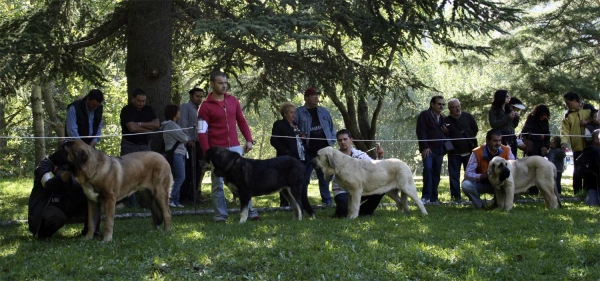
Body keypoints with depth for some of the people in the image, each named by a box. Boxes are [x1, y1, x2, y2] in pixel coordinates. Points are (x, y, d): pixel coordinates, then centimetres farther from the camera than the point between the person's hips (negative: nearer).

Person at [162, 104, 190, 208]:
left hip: (179, 153, 10)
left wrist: (186, 138, 0)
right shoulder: (170, 124, -11)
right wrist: (188, 138, 7)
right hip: (175, 153, -10)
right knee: (180, 177, -13)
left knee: (177, 177, 8)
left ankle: (175, 200, 9)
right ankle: (170, 199, -12)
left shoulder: (173, 124, 21)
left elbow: (183, 138, 18)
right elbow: (182, 138, -12)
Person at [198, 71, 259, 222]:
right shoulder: (206, 106, -5)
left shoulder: (233, 101, 9)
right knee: (217, 184, 1)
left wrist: (249, 140, 4)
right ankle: (220, 215, 5)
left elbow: (242, 121, 15)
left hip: (235, 147, 4)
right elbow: (202, 132, -7)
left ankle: (250, 212, 10)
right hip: (217, 150, -4)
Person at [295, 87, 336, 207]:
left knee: (324, 176, 8)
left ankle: (327, 200, 13)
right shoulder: (299, 113, 0)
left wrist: (332, 141, 4)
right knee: (304, 177, 1)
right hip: (307, 151, -3)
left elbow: (331, 127, 16)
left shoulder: (324, 111, 13)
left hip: (323, 149, 3)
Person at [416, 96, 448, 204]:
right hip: (428, 149, -6)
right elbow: (421, 132, -9)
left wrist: (446, 131, 6)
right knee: (428, 169, -22)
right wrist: (424, 147, -18)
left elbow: (444, 133, 31)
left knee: (436, 173, 3)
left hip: (439, 150, 6)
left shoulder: (442, 118, 21)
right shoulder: (424, 115, -1)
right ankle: (426, 196, -19)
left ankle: (433, 198, 7)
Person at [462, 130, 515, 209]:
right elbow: (468, 174, -24)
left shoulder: (506, 151, -12)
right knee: (466, 184, -32)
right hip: (481, 183, -2)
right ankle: (479, 205, -3)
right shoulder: (477, 153, -20)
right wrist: (481, 176, -45)